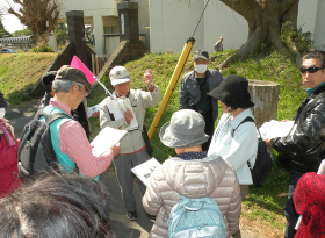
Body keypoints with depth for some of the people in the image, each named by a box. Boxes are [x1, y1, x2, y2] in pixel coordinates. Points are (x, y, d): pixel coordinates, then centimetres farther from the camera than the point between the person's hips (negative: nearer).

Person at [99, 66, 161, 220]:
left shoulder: (138, 96, -5)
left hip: (139, 148, 0)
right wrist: (124, 121, -22)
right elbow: (105, 127, -12)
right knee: (125, 183, 18)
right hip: (120, 151, 1)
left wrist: (150, 86, -42)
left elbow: (155, 100, -23)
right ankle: (131, 208, 42)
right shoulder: (106, 104, -5)